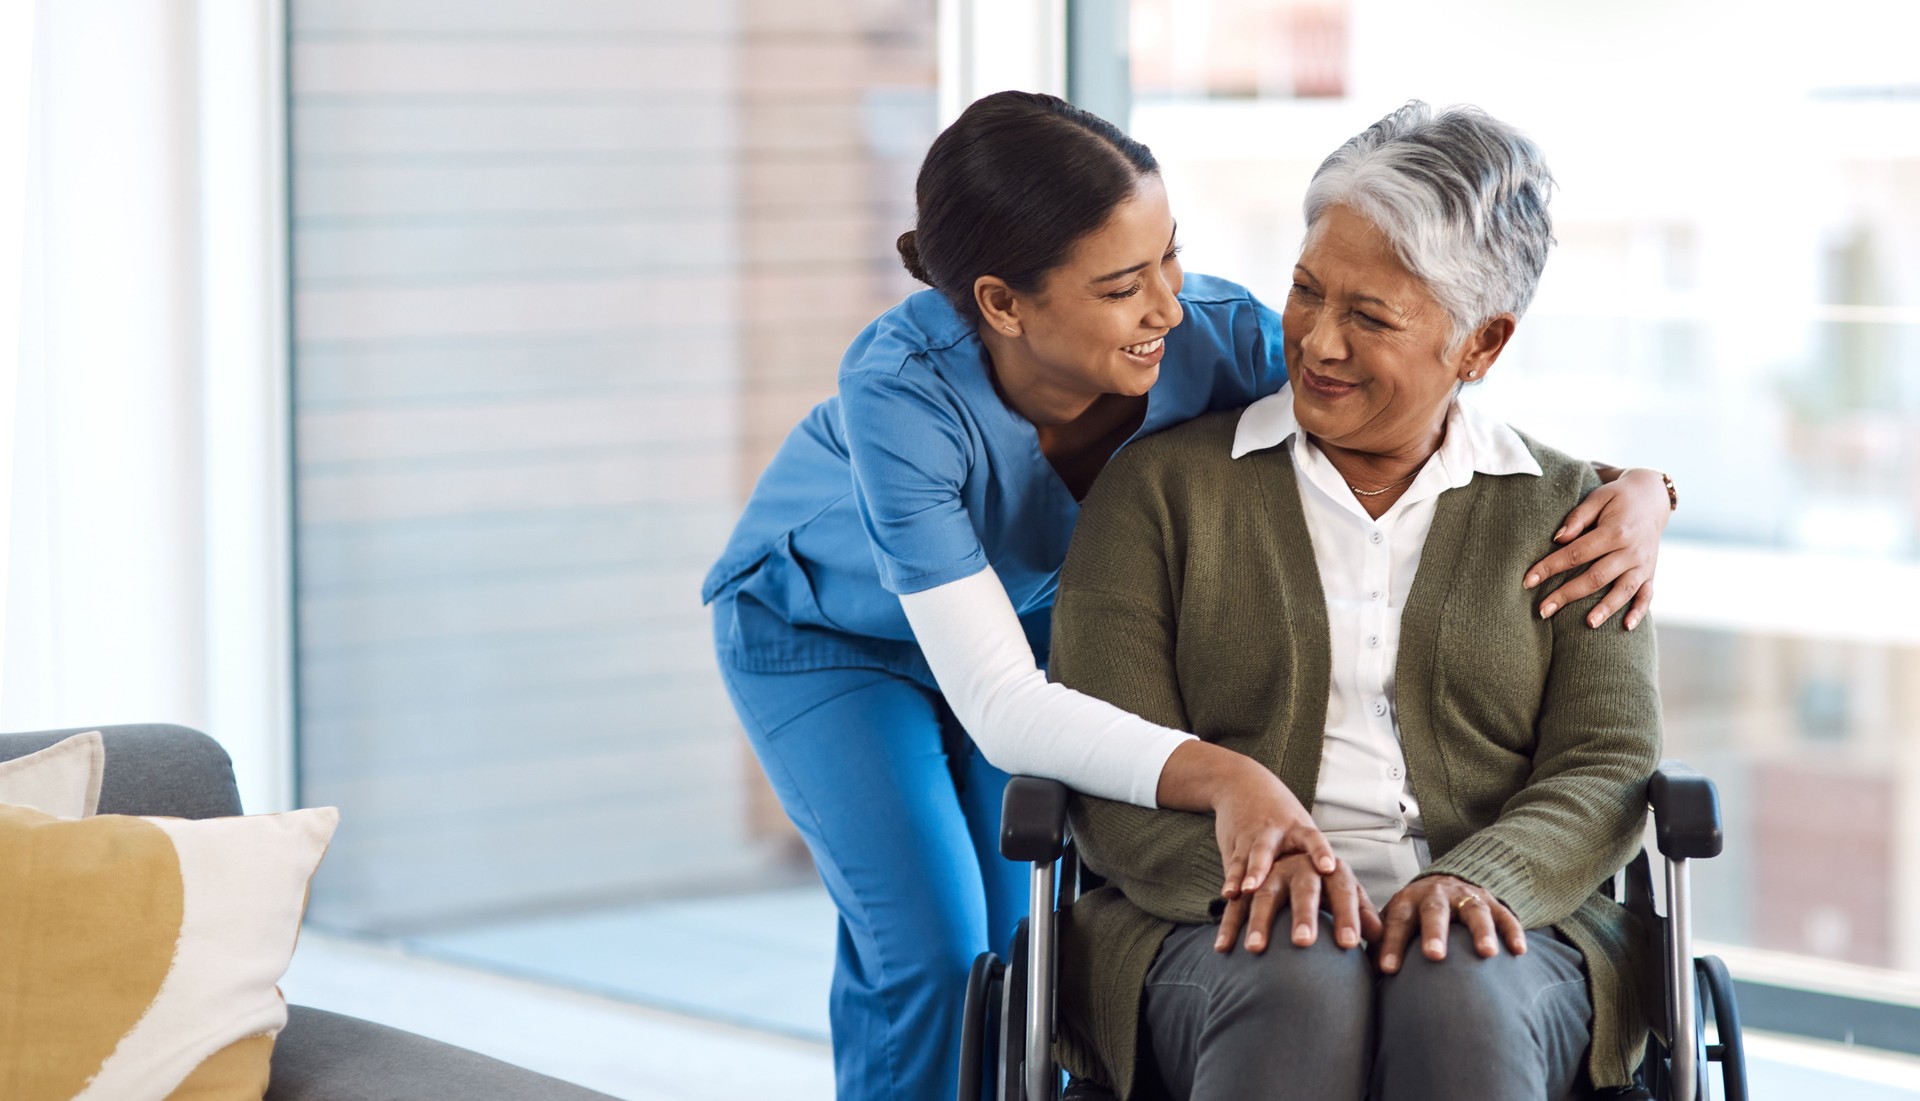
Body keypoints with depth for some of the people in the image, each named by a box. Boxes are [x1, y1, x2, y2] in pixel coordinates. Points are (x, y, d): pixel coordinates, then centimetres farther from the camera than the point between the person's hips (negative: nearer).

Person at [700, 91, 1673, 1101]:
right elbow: (998, 706, -46)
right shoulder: (902, 392, -43)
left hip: (1029, 598, 3)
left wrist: (1635, 488, -40)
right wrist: (1223, 777, -61)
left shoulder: (1213, 337, -34)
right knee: (928, 951, -14)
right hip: (824, 627, -3)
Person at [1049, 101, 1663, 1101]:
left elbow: (1607, 770, 5)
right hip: (1214, 931, -1)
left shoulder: (1565, 512, 16)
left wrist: (1476, 879, -17)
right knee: (1298, 992, -38)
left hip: (1494, 939, 1)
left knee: (1462, 1005, -37)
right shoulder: (1161, 486, 12)